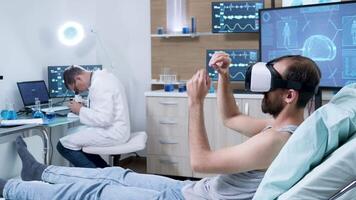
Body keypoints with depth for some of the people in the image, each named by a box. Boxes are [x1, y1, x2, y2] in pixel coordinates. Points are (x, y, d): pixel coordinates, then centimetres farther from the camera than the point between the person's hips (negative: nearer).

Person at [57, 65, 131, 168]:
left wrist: (81, 110, -13)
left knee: (63, 145, -11)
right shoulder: (102, 77, 11)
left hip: (113, 133, -11)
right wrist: (84, 108, 8)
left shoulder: (99, 84, -20)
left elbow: (104, 119, -26)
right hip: (112, 128, 11)